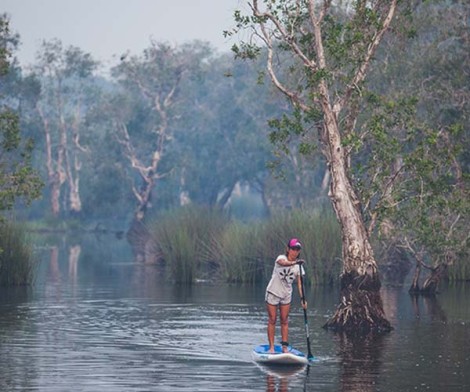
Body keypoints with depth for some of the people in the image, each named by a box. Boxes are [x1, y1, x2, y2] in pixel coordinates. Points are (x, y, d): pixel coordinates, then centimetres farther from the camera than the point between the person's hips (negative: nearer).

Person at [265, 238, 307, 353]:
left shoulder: (299, 266, -4)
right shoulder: (281, 258, -16)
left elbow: (299, 283, -8)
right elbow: (284, 263, -42)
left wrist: (302, 298, -20)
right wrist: (294, 263, -63)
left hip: (286, 295, 4)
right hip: (273, 293, -4)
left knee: (284, 321, 6)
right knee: (272, 320, 0)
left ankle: (285, 347, 9)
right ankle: (271, 347, 2)